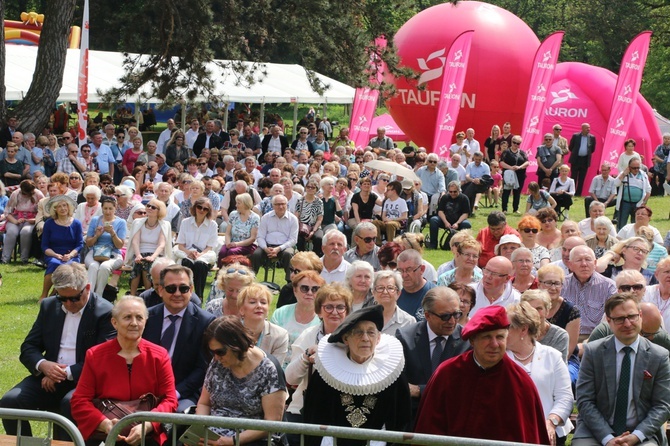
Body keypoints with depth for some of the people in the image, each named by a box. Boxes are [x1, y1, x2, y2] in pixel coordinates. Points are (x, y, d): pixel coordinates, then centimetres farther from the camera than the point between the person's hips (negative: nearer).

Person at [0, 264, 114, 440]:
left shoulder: (106, 312, -7)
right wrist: (42, 365, -12)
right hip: (49, 375, 5)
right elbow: (28, 348, 11)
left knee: (70, 404, -37)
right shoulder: (49, 306, 11)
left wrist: (67, 373, -19)